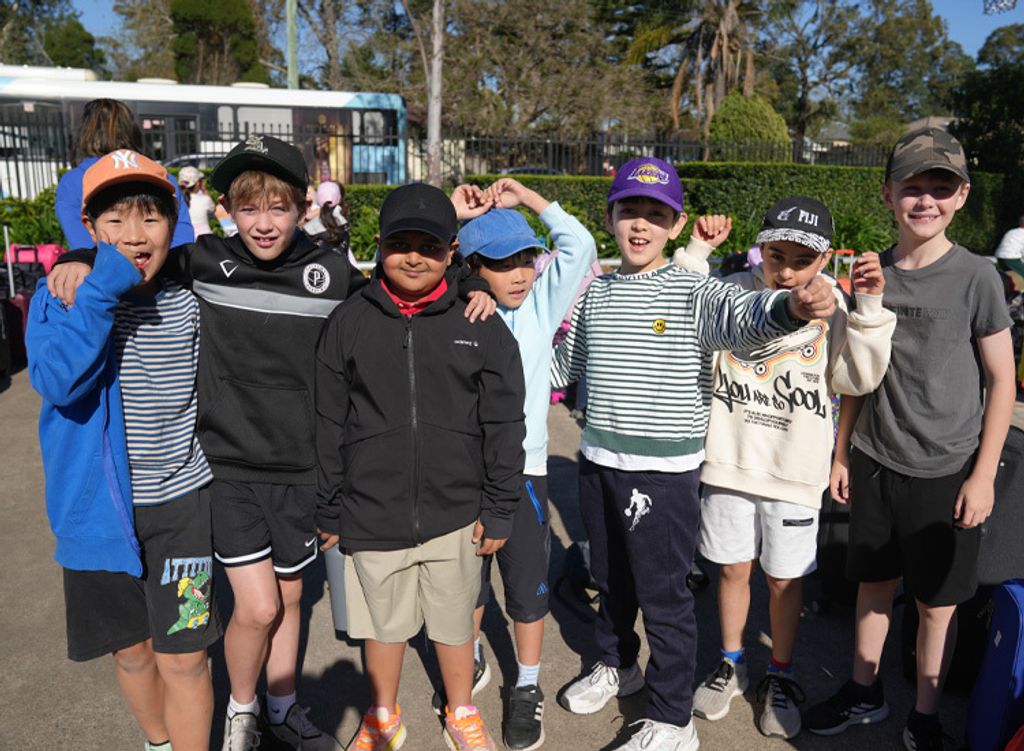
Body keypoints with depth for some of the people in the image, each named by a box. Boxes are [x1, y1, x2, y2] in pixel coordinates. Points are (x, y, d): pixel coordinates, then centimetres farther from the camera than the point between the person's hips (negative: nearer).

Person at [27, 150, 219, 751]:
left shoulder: (190, 300, -2)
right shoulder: (61, 298, -7)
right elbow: (59, 382, -25)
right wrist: (103, 289, -29)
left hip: (180, 501, 0)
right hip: (99, 505, 0)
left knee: (183, 657, 2)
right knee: (131, 651, 17)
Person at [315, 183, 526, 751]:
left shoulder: (481, 326, -5)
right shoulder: (349, 322, -2)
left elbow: (504, 424, -1)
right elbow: (329, 424, 3)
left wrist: (498, 510, -2)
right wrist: (329, 510, 5)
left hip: (455, 513, 0)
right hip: (372, 515, 1)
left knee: (455, 623, 16)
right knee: (383, 623, 18)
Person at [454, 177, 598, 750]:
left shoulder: (542, 303, -3)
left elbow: (580, 247, -9)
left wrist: (527, 197, -6)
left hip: (523, 469, 0)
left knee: (528, 584, 10)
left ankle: (528, 687, 31)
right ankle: (472, 661, 45)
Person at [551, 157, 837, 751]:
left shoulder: (692, 292, -11)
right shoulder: (596, 295, 7)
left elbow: (742, 313, -33)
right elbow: (565, 365, 19)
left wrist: (790, 306, -54)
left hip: (664, 471, -5)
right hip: (598, 461, 6)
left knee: (663, 595, 5)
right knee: (611, 577, 23)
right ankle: (618, 664, 48)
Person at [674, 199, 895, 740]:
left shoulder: (832, 305, -5)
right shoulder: (732, 291, -5)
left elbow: (859, 379, -9)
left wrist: (869, 306, -15)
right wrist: (696, 251, -13)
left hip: (794, 471, 0)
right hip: (729, 461, 1)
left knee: (785, 579, 12)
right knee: (733, 569, 15)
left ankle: (781, 677, 35)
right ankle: (731, 665, 38)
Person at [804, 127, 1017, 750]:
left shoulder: (975, 276, -9)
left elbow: (1001, 379, -6)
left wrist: (984, 474, -10)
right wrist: (842, 452, 9)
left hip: (947, 471, -3)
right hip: (876, 463, 4)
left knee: (936, 600, 10)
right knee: (874, 582, 16)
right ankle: (865, 694, 36)